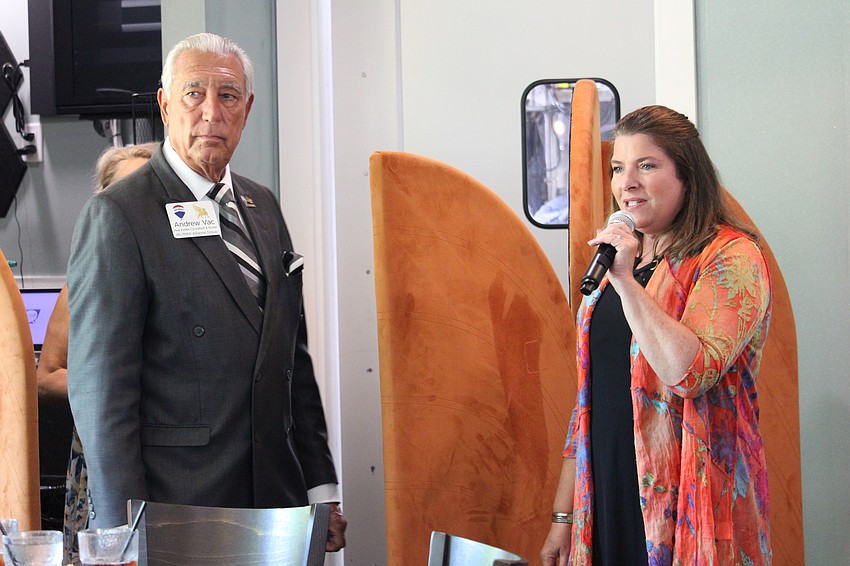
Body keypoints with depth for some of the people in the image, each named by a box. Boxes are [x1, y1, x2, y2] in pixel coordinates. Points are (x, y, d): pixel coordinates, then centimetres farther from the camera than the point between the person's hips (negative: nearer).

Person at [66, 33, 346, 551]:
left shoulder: (263, 207, 14)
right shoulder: (117, 215, -9)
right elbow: (100, 387, -13)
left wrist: (322, 489, 13)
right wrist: (126, 534, -16)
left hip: (277, 505, 6)